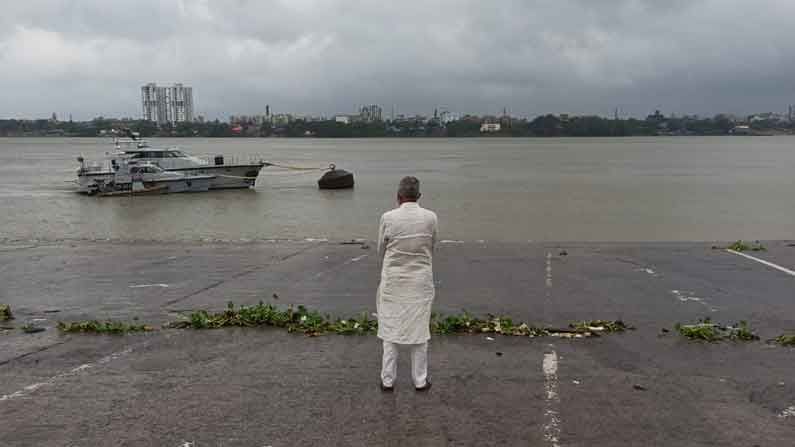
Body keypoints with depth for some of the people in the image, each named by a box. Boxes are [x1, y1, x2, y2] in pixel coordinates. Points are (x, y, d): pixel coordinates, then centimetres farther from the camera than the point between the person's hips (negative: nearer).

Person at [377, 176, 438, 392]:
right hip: (421, 282, 1)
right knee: (419, 330, 12)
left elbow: (381, 251, 0)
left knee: (391, 330, 12)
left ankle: (388, 380, 19)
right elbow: (431, 248, 5)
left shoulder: (389, 218, -12)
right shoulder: (430, 217, -9)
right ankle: (420, 380, 21)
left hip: (393, 282, -1)